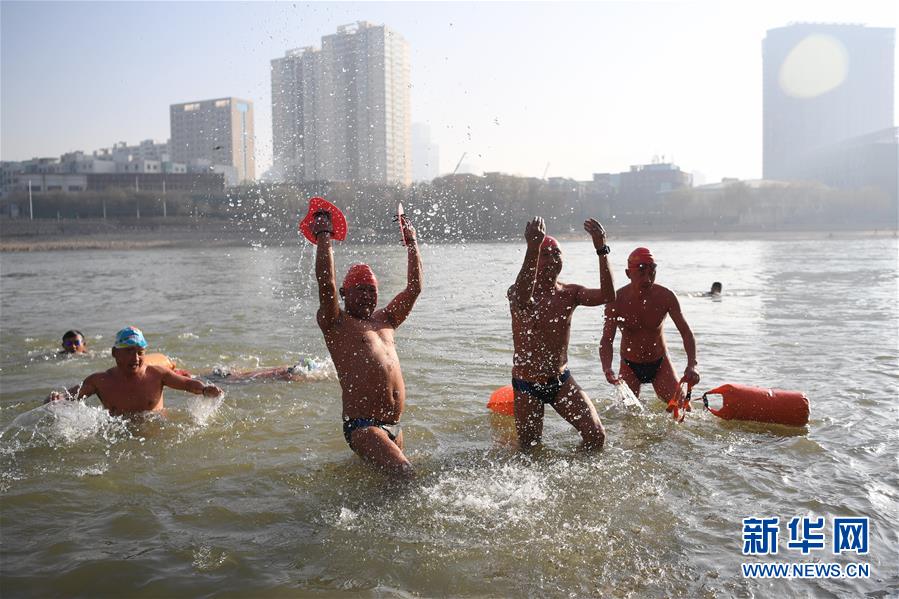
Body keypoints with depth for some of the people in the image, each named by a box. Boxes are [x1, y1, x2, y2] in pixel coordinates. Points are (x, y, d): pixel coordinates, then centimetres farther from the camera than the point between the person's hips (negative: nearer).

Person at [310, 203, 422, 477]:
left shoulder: (385, 319, 20)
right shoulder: (336, 323, 1)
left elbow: (414, 288, 22)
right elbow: (326, 283, -13)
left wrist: (412, 244, 23)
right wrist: (323, 235, -8)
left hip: (393, 426, 7)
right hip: (361, 425, -7)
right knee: (403, 472, -23)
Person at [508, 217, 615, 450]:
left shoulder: (569, 293, -4)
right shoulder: (517, 292, -16)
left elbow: (607, 296, -22)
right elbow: (522, 301, -44)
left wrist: (601, 249, -31)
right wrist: (532, 247, -53)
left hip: (561, 380, 3)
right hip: (527, 385, -3)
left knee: (596, 436, -5)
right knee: (530, 449, 8)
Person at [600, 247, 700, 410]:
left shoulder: (665, 296, -17)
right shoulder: (617, 301, -20)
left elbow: (686, 332, -15)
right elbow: (606, 340, -22)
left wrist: (691, 365, -32)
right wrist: (607, 370, -42)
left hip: (660, 363, 1)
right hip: (630, 366, -1)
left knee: (682, 408, -4)